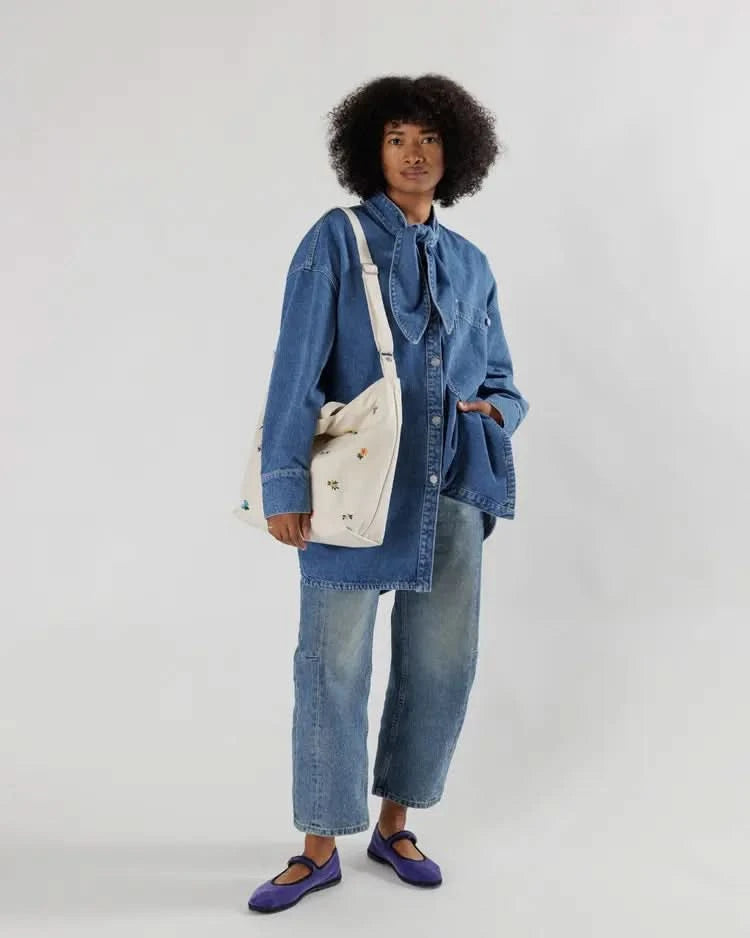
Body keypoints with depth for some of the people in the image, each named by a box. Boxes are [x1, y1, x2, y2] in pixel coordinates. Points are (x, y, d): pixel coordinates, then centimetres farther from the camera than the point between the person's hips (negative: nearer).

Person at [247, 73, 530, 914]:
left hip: (449, 490, 5)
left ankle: (393, 825, 29)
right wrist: (284, 484, -15)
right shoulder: (336, 241, 0)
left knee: (441, 662, 9)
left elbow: (501, 378, 19)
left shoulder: (470, 264, 14)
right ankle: (320, 846, 17)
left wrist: (493, 413, -5)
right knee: (332, 664, 0)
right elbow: (295, 369, -7)